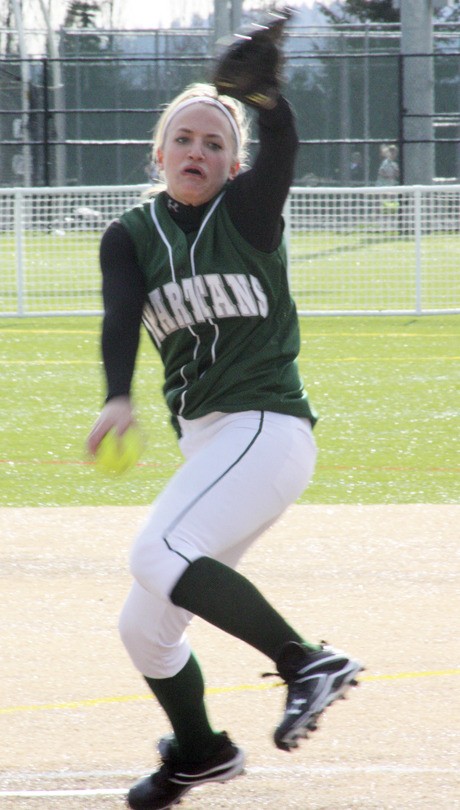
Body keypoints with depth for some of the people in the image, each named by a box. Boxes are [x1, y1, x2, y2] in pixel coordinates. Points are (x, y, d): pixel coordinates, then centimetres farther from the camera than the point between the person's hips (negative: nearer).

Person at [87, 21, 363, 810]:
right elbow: (121, 318, -12)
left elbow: (282, 147, -23)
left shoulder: (248, 211, -1)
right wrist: (118, 399, -32)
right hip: (206, 442, 6)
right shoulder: (130, 236, 7)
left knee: (157, 555, -28)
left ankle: (305, 660, -24)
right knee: (143, 626, 10)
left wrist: (265, 94, -46)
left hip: (269, 426, -6)